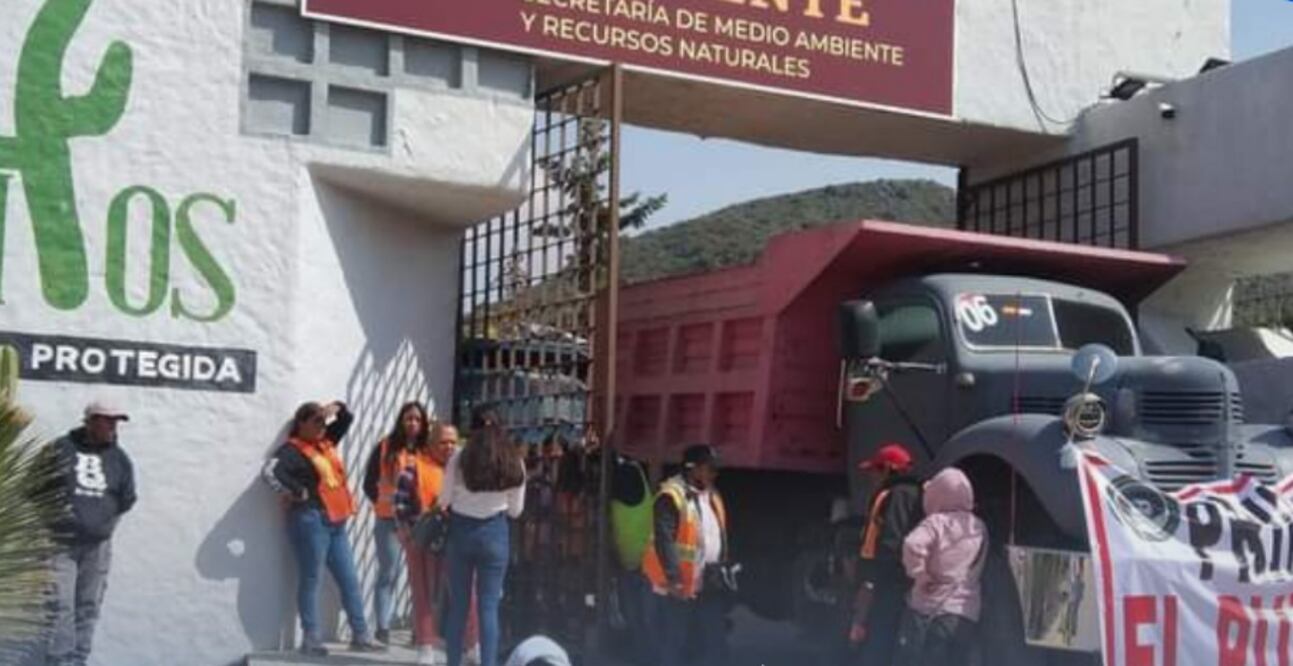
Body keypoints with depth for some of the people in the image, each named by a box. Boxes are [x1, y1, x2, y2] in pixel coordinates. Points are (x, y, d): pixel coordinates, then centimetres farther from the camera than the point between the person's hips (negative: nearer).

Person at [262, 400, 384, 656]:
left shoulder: (326, 442, 16)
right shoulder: (293, 450, -9)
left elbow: (347, 419, 27)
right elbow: (270, 471, -26)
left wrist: (336, 408, 5)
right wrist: (297, 492, -17)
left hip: (336, 522, 8)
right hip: (312, 520, -8)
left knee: (349, 579, 8)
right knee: (311, 579, -4)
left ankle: (361, 636, 12)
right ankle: (311, 639, 0)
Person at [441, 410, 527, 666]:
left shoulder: (460, 458, -5)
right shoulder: (514, 462, 0)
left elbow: (446, 499, -2)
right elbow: (516, 510, 5)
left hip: (462, 530, 0)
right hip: (495, 532, 0)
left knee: (458, 604, 9)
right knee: (489, 606, 3)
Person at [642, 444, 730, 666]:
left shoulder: (712, 495, 12)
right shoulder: (672, 496, -15)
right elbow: (664, 541, -22)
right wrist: (674, 580, -28)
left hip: (709, 584, 8)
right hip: (680, 586, -8)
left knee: (716, 643, 10)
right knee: (673, 645, 3)